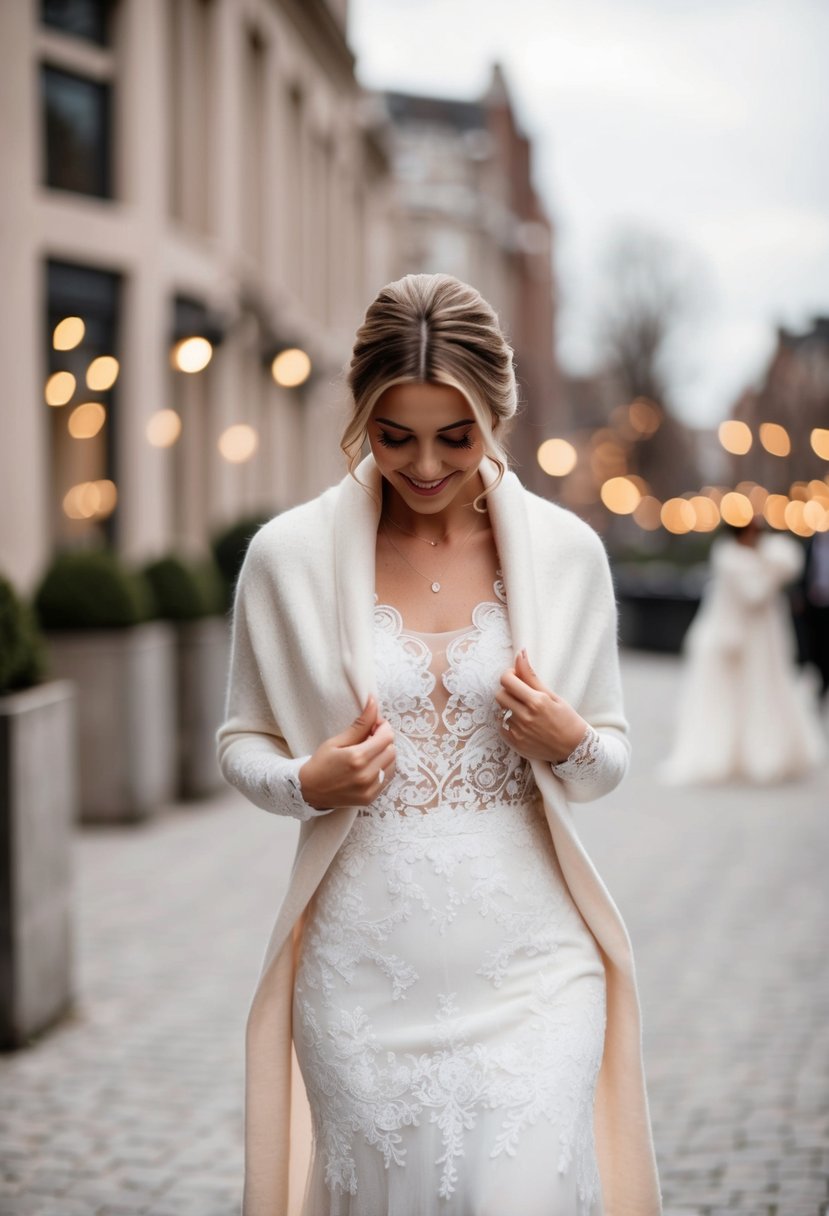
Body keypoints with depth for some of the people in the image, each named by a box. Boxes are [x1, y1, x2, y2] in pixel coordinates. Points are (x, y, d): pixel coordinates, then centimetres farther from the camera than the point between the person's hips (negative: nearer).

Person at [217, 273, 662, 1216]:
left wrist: (568, 744, -13)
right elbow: (241, 742, 8)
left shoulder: (566, 552, 0)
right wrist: (309, 783, -13)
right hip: (364, 969, 0)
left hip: (529, 962, 0)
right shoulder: (290, 555, -3)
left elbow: (611, 755, 10)